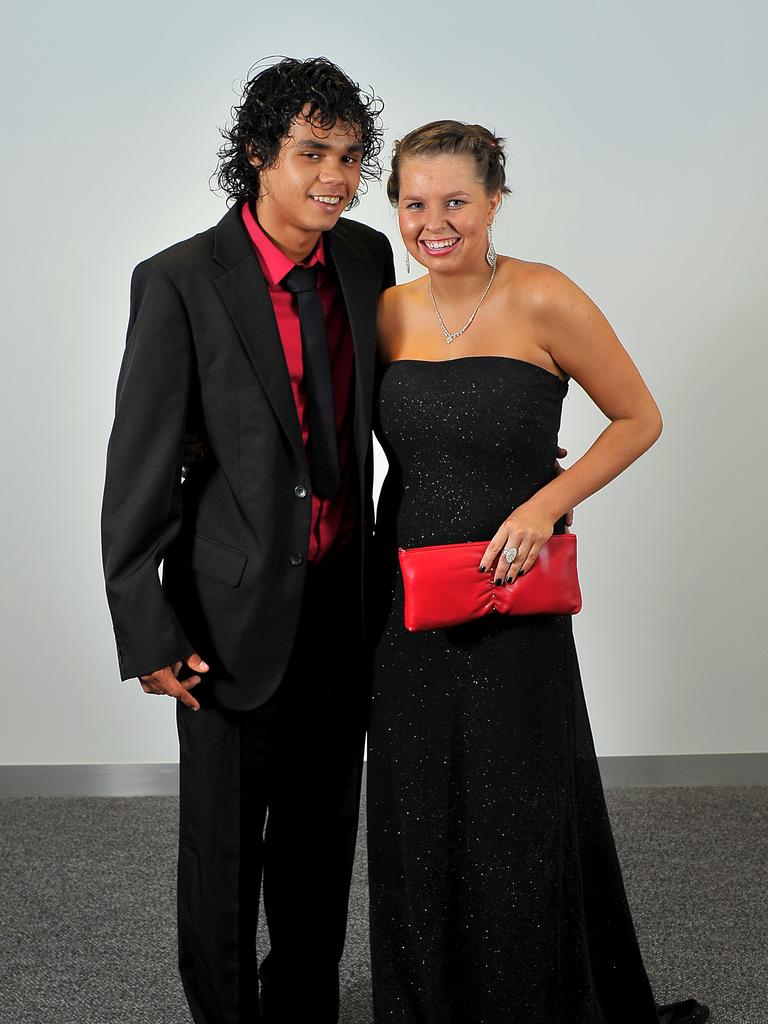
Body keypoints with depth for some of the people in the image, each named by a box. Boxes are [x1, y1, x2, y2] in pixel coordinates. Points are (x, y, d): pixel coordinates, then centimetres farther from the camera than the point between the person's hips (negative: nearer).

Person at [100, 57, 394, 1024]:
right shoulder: (180, 283, -16)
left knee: (324, 827, 20)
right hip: (236, 611, -5)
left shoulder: (367, 258, 0)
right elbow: (138, 469, -14)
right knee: (224, 838, 11)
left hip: (344, 599, 5)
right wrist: (146, 633, -14)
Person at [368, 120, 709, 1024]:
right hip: (405, 605, 4)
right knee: (414, 833, 14)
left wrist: (546, 502, -15)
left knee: (519, 837, 7)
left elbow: (639, 419, -5)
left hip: (511, 604, -4)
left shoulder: (542, 301, -11)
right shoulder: (388, 313, 3)